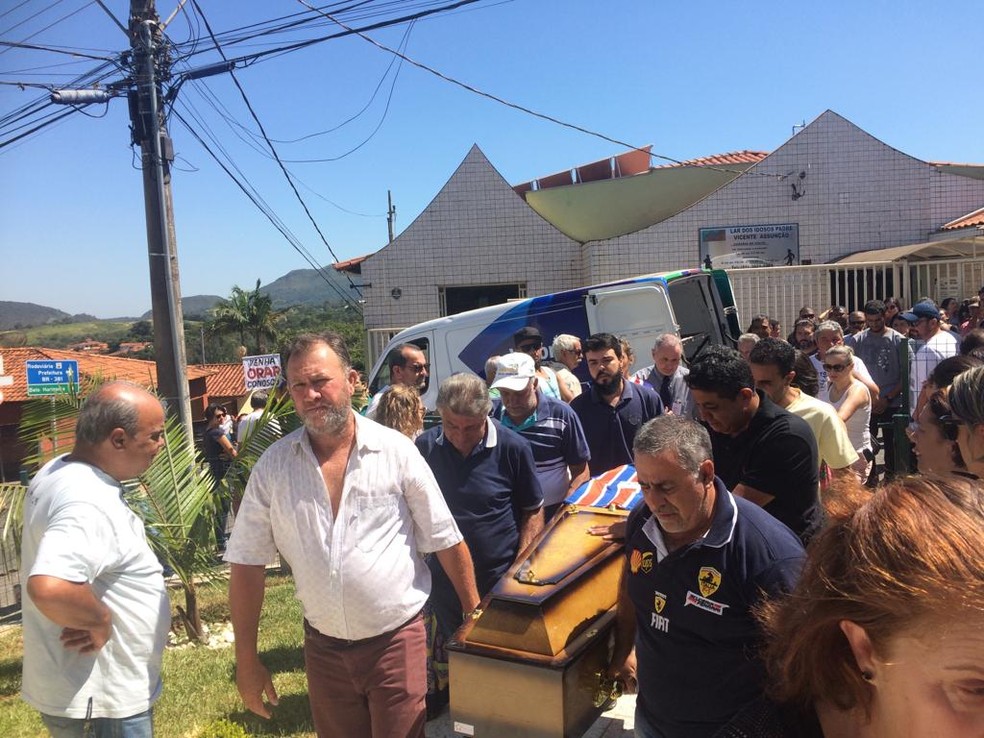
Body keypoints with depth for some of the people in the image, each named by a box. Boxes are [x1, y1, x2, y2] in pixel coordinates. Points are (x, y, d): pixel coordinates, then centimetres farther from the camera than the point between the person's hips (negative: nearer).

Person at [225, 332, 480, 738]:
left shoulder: (396, 451, -11)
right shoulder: (273, 465, -5)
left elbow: (446, 540, -3)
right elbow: (247, 563, 0)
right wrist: (247, 659, 0)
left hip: (397, 640, -2)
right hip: (323, 647, 3)